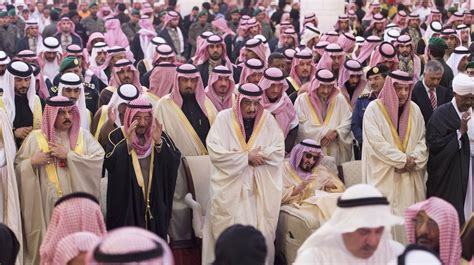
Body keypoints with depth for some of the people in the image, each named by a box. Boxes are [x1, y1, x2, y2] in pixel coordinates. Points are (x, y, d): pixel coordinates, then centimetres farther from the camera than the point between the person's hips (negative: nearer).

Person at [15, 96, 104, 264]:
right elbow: (17, 167, 4)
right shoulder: (36, 138, 2)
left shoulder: (83, 135, 6)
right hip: (48, 204, -1)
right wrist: (32, 162, -15)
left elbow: (99, 158, -8)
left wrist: (68, 155, -11)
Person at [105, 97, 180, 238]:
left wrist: (159, 143, -23)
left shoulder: (160, 136, 5)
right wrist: (128, 143, -28)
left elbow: (175, 161, -8)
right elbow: (108, 162, -17)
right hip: (126, 202, -2)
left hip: (155, 201, 3)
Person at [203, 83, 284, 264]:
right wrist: (246, 157, -13)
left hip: (261, 188, 2)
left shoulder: (267, 119, 3)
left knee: (260, 232, 2)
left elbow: (279, 150, 2)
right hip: (230, 187, -2)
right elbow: (215, 152, -12)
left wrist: (259, 156, -15)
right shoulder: (224, 118, -5)